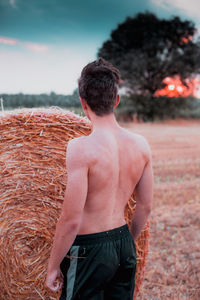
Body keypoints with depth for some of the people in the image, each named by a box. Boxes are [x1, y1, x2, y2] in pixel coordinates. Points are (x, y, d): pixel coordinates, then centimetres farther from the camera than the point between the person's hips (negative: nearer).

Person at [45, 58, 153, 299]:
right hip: (124, 246, 6)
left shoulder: (80, 148, -21)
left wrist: (53, 266, -6)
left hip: (88, 251, -6)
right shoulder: (141, 145, -3)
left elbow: (71, 219, -19)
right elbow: (145, 206, 6)